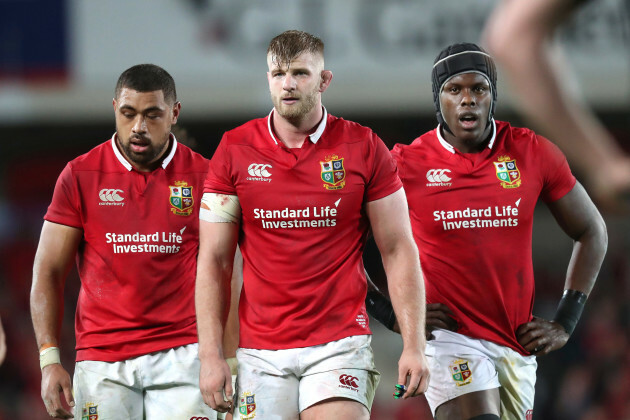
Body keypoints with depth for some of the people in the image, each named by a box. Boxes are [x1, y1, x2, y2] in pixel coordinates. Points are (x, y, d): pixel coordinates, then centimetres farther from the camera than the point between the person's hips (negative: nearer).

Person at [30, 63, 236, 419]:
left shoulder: (202, 177, 5)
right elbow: (48, 273, 6)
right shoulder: (80, 176, 5)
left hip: (181, 354, 0)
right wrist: (49, 360, -4)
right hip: (101, 360, 0)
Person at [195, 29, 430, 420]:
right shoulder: (235, 150, 4)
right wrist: (211, 355, -2)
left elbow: (399, 251, 4)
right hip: (261, 354, 2)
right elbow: (214, 261, 5)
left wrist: (414, 346, -4)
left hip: (340, 343, -2)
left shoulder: (364, 148, 1)